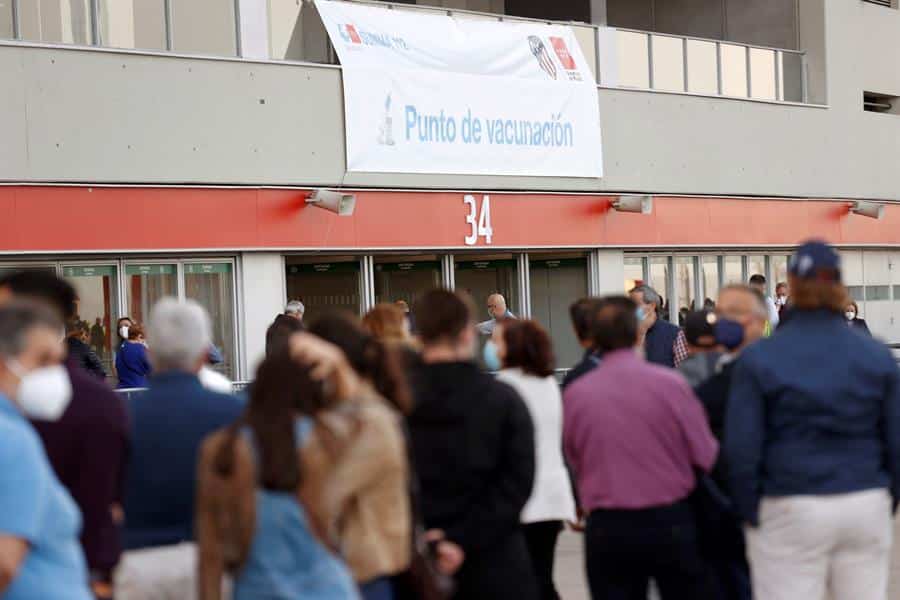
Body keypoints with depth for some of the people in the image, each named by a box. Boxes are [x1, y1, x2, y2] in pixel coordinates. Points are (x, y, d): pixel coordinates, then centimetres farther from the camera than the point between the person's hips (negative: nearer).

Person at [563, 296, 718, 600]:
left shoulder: (575, 394, -5)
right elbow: (707, 457, -6)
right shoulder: (670, 383, -10)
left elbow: (574, 461, 7)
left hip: (606, 529, 1)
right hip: (670, 523, -1)